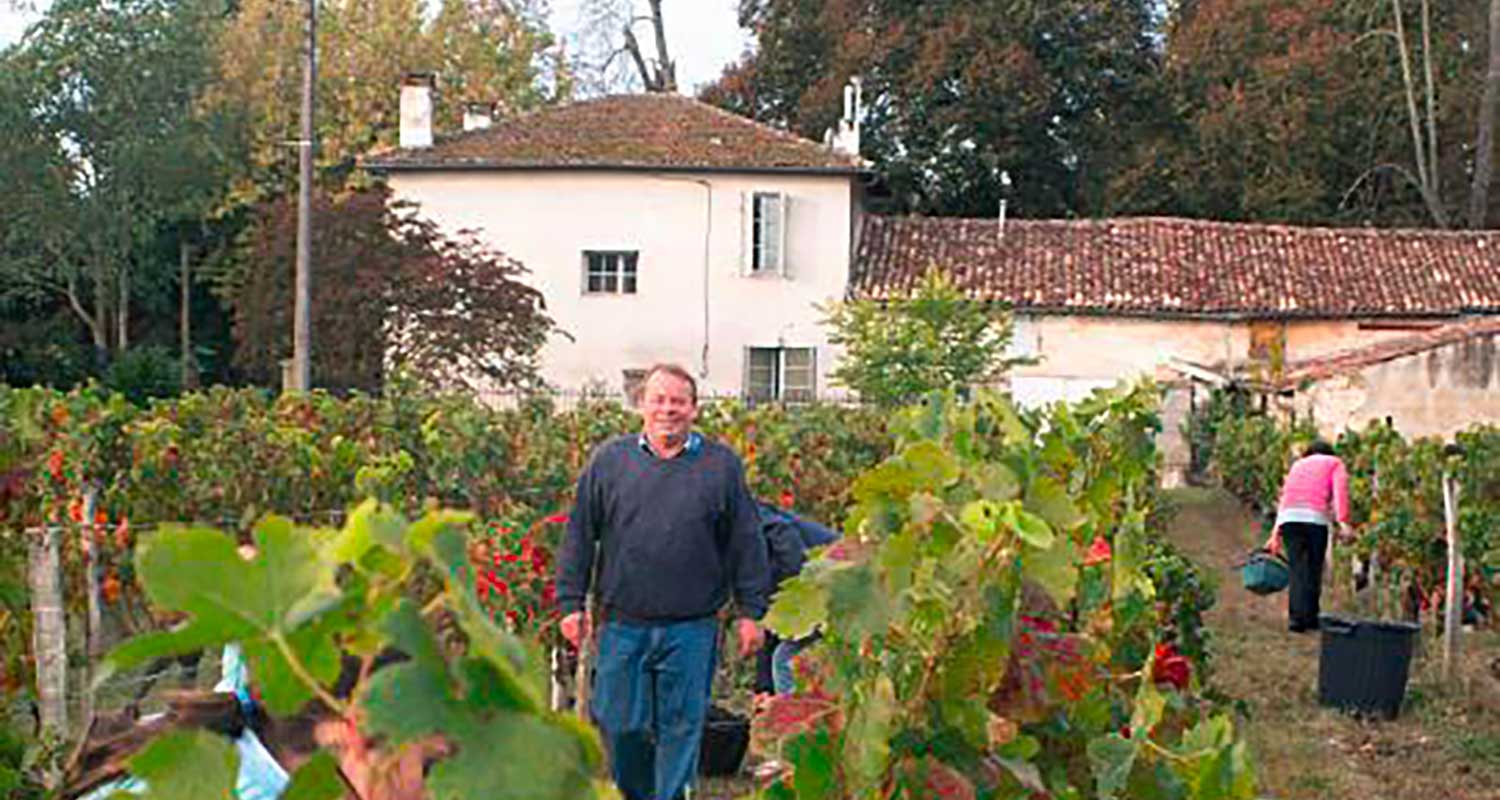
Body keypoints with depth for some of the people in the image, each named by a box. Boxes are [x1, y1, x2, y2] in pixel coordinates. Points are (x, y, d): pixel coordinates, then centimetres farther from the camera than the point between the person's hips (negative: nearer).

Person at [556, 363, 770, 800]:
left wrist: (750, 613, 3)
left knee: (681, 727, 5)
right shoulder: (609, 460, 6)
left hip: (692, 629, -1)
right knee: (619, 726, 5)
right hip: (622, 625, 1)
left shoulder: (721, 465, 5)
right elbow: (579, 535, 8)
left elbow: (746, 545, 7)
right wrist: (572, 604, 3)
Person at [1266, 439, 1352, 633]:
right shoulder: (1335, 463, 20)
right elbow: (1340, 490, 1)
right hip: (1315, 518, -3)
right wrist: (1343, 521, -10)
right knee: (1313, 569, 6)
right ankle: (1310, 617, 9)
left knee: (1297, 569, 5)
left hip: (1288, 517, 3)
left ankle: (1296, 617, -1)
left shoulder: (1297, 464, 31)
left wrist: (1276, 533, 29)